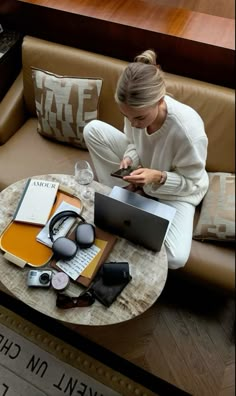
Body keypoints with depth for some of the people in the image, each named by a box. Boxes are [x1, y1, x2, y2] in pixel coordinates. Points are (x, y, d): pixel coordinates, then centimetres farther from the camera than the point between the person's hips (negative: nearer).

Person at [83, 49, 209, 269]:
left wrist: (159, 177, -39)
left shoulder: (188, 129, -37)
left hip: (177, 190, -4)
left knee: (176, 258, -25)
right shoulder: (137, 108, -23)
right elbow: (133, 142, -3)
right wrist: (129, 158, -26)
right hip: (142, 169, 4)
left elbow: (191, 182, -22)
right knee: (93, 129, -12)